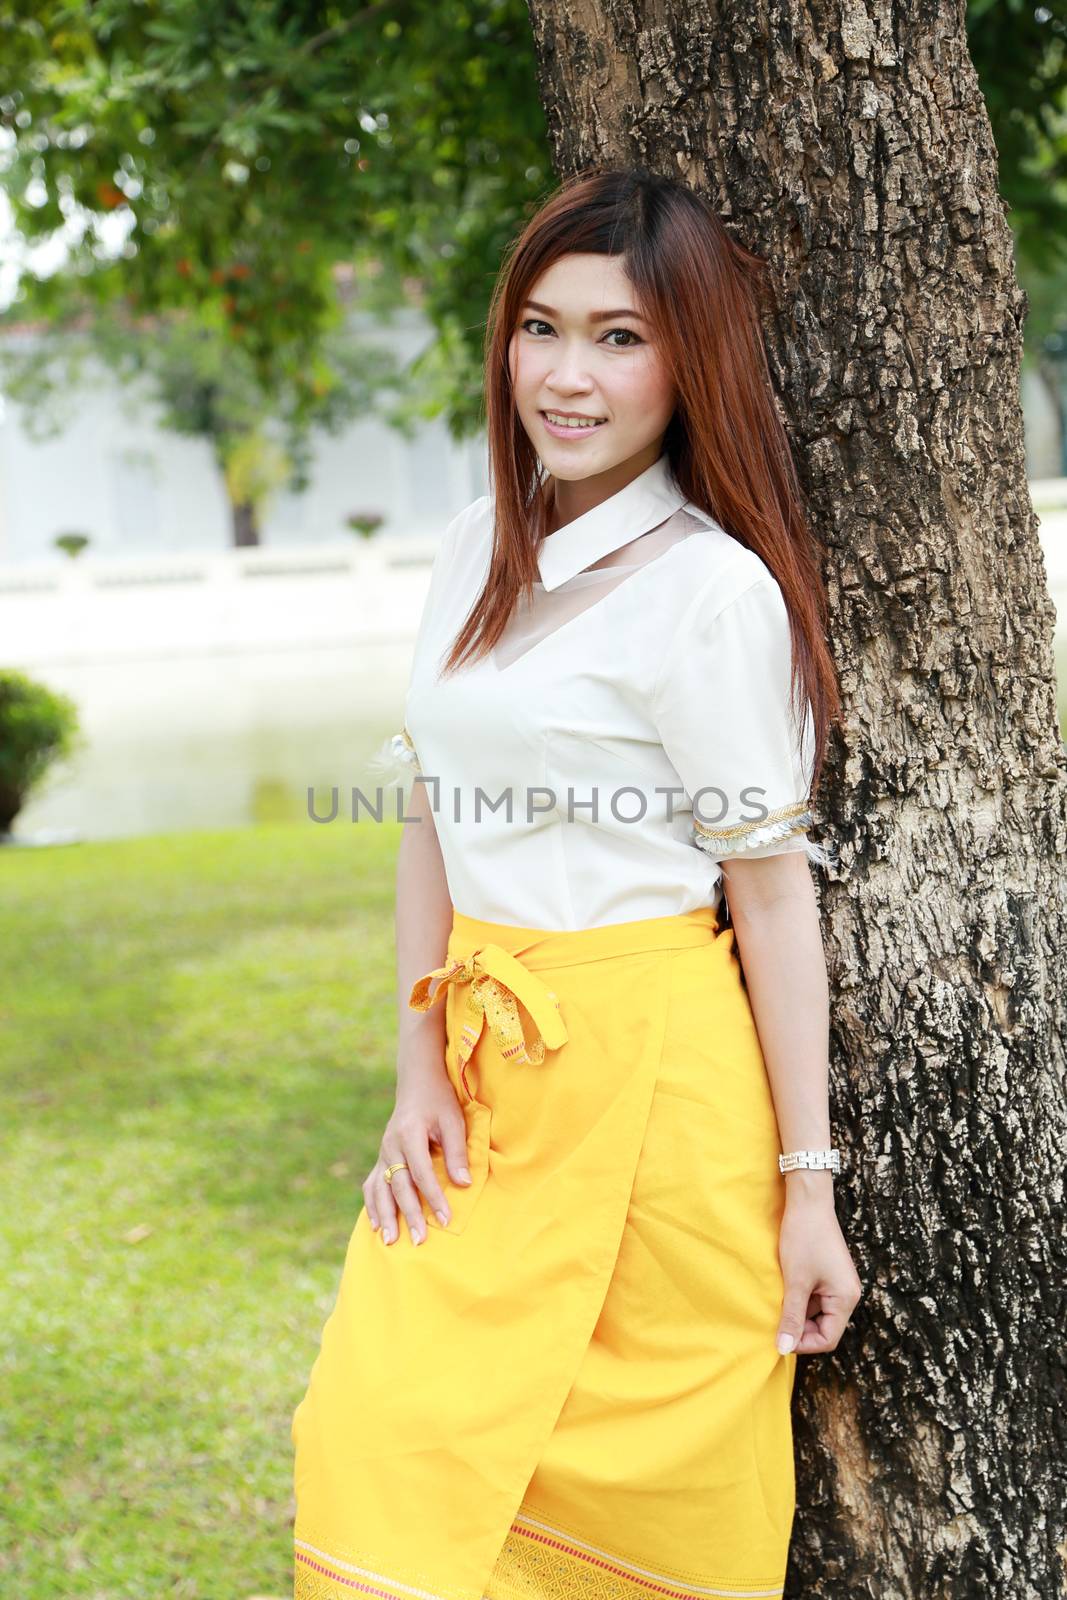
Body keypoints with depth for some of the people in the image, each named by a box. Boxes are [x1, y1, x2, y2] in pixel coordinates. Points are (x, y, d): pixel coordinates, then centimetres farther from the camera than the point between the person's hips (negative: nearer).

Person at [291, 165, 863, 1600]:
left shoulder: (714, 588, -11)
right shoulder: (479, 548, 9)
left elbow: (773, 890, -10)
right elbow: (434, 822, 13)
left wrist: (807, 1186, -9)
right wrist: (420, 1068, 3)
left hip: (654, 1074, -6)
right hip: (487, 1066, 6)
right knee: (386, 1441, 1)